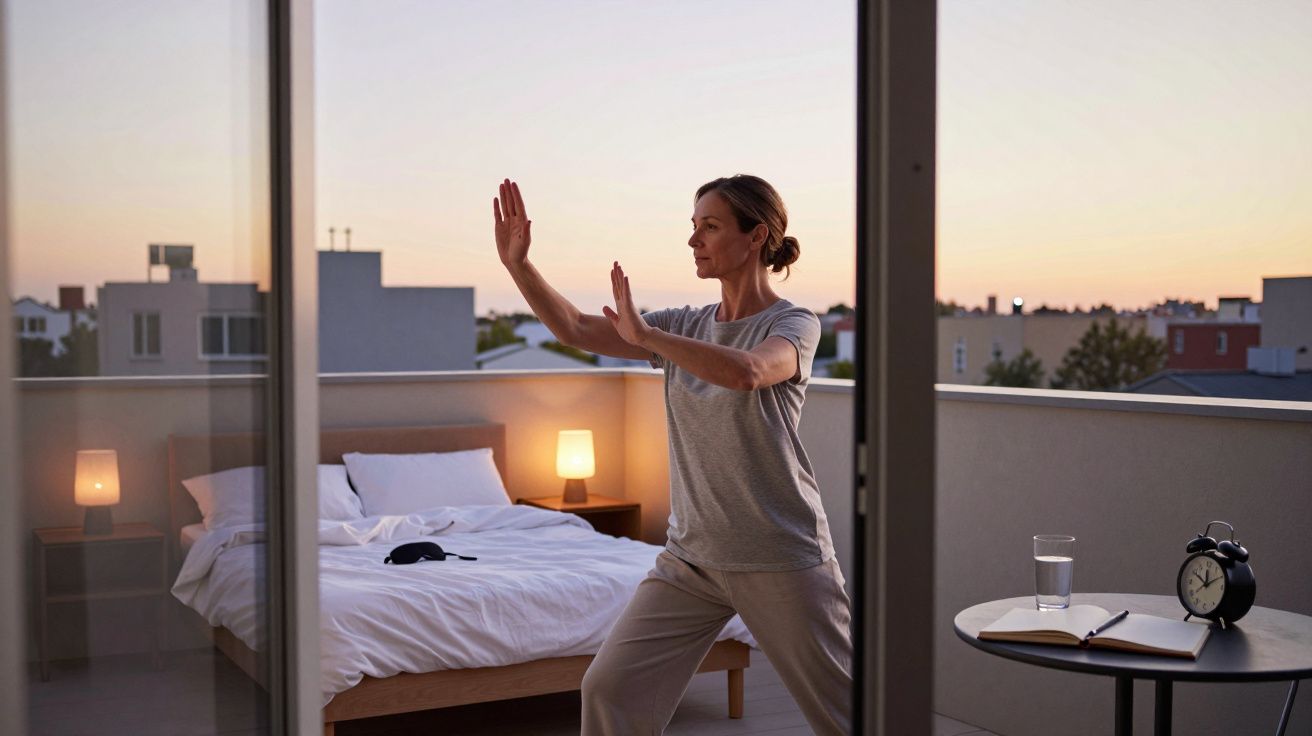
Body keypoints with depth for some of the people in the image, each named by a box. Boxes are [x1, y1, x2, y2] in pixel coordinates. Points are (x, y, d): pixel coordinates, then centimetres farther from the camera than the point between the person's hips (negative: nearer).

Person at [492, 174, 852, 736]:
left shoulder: (793, 325, -9)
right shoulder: (686, 326, 7)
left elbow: (746, 372, -32)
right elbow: (576, 330, 2)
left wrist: (644, 334, -26)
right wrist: (517, 263, -9)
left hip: (780, 559, -5)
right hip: (693, 556, 5)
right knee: (609, 688, -2)